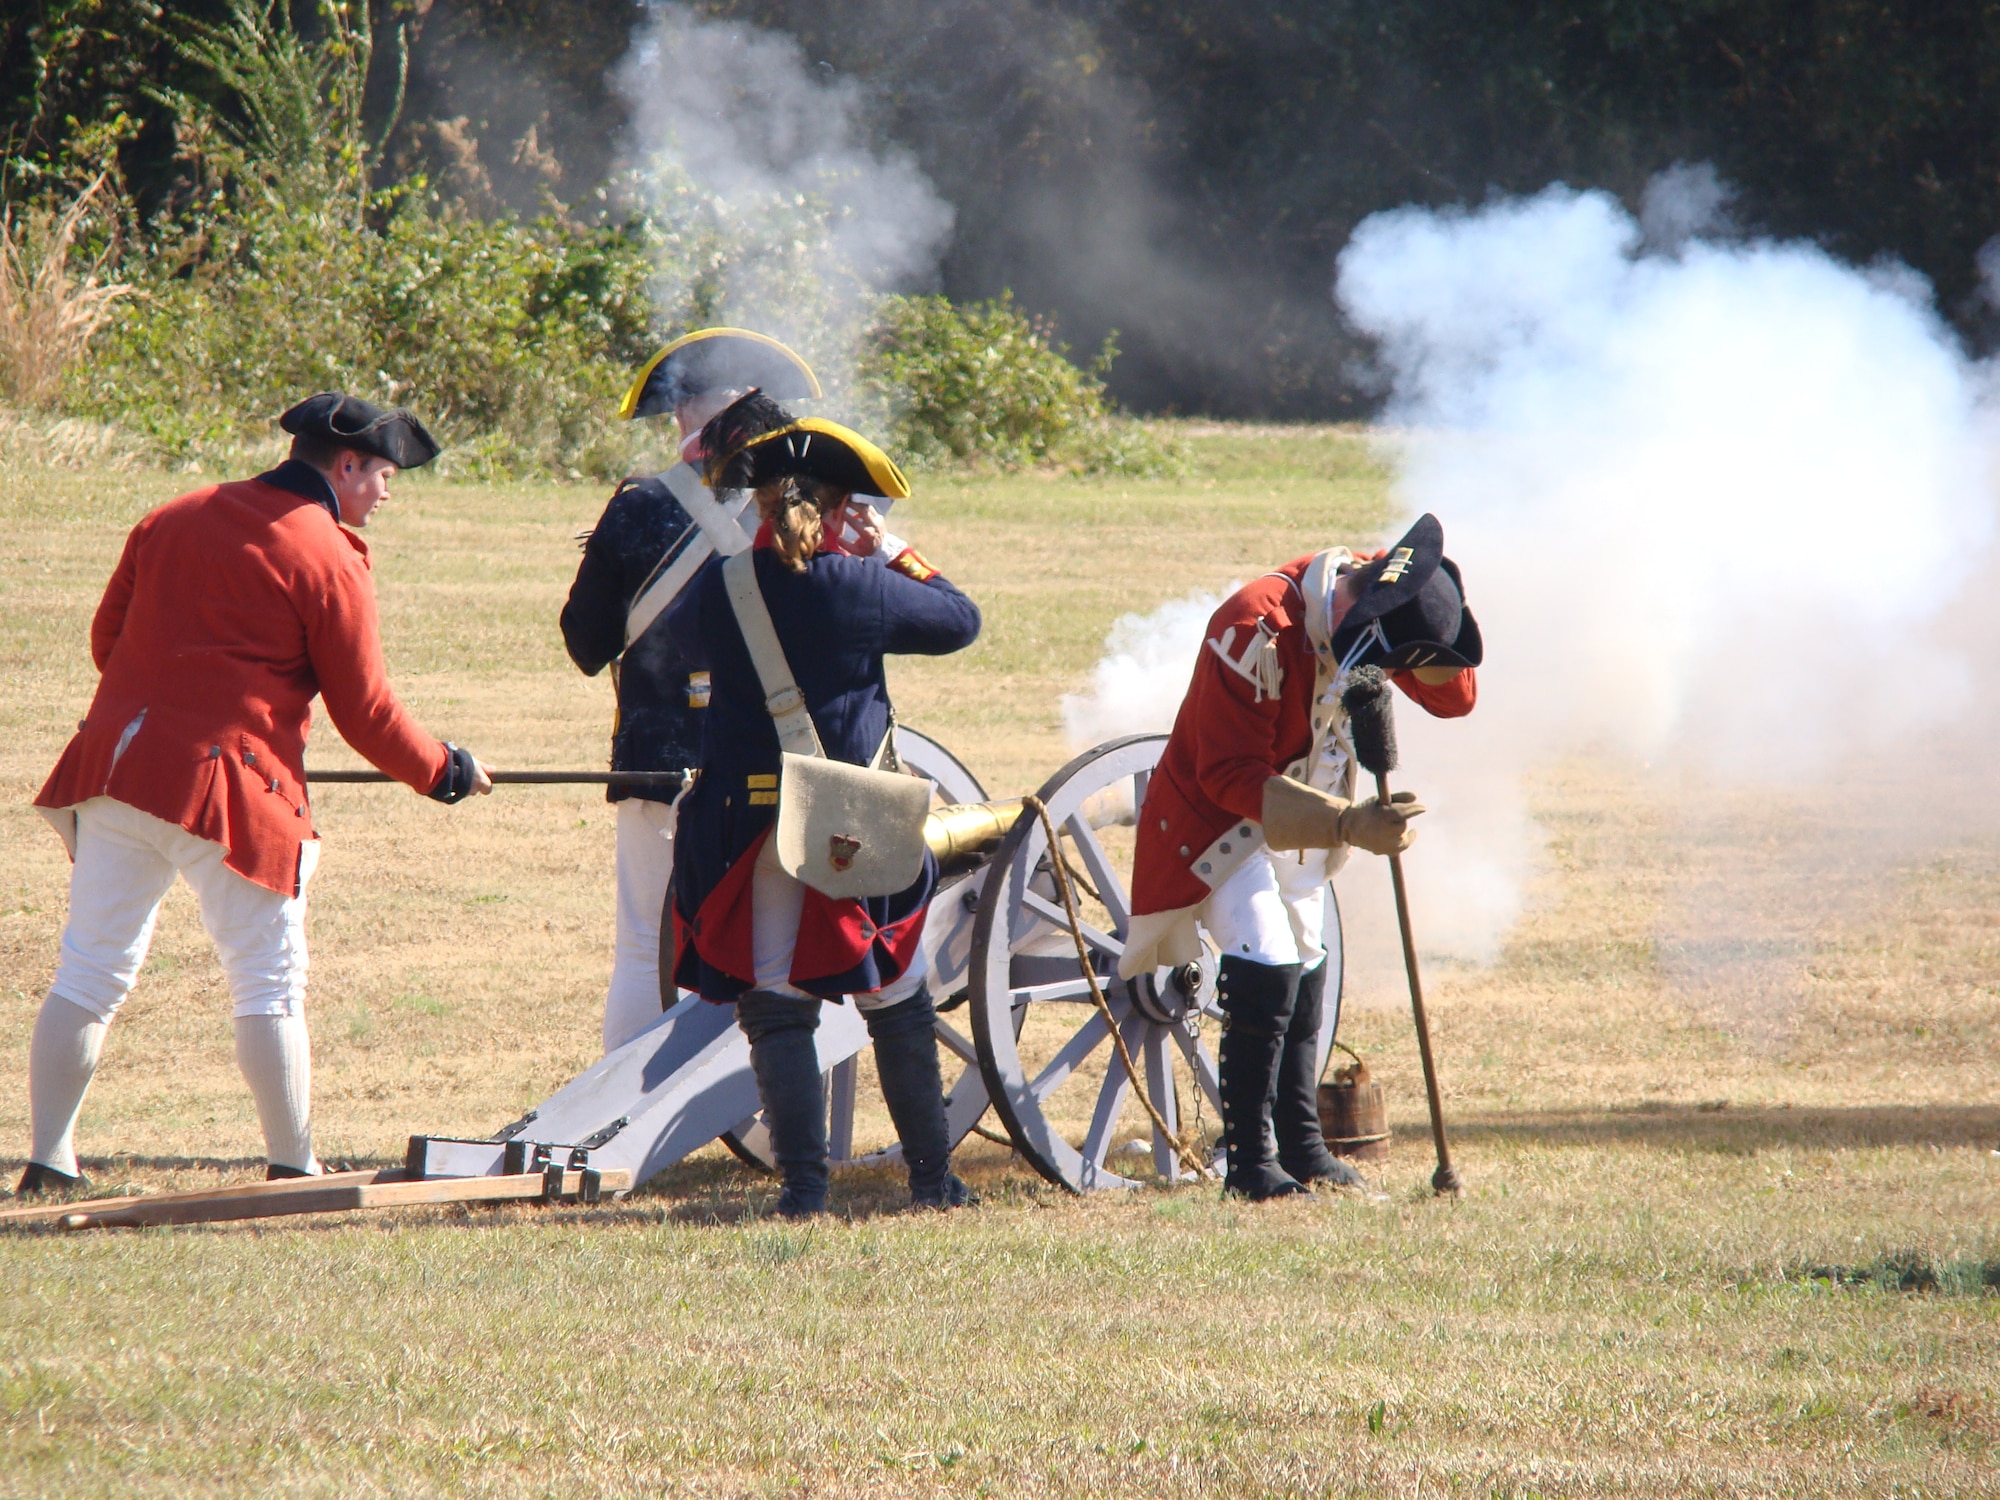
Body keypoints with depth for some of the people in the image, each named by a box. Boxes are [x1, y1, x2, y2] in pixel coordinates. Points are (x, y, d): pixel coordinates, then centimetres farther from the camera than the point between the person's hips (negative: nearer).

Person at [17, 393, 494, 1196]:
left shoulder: (171, 520, 12)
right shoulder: (328, 560, -5)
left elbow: (107, 637, 17)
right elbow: (365, 714, -4)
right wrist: (447, 772, 12)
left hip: (115, 762, 6)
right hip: (230, 788, -6)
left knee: (90, 973, 9)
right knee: (271, 985, 3)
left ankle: (48, 1162, 7)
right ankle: (292, 1168, 4)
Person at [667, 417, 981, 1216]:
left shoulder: (719, 588, -5)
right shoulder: (859, 586, -11)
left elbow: (676, 631, 19)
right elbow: (959, 621, 4)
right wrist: (896, 553, 14)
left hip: (748, 824, 1)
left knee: (777, 1008, 5)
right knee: (899, 1005, 13)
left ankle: (804, 1180, -5)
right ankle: (932, 1175, 19)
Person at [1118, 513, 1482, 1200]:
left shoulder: (1369, 597, -12)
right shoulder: (1258, 632, -34)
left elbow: (1453, 695, -5)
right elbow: (1231, 777, -33)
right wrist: (1347, 824, -41)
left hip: (1299, 822, 8)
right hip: (1217, 820, -8)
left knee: (1304, 968, 16)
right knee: (1267, 967, -20)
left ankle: (1300, 1143, 29)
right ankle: (1250, 1159, -15)